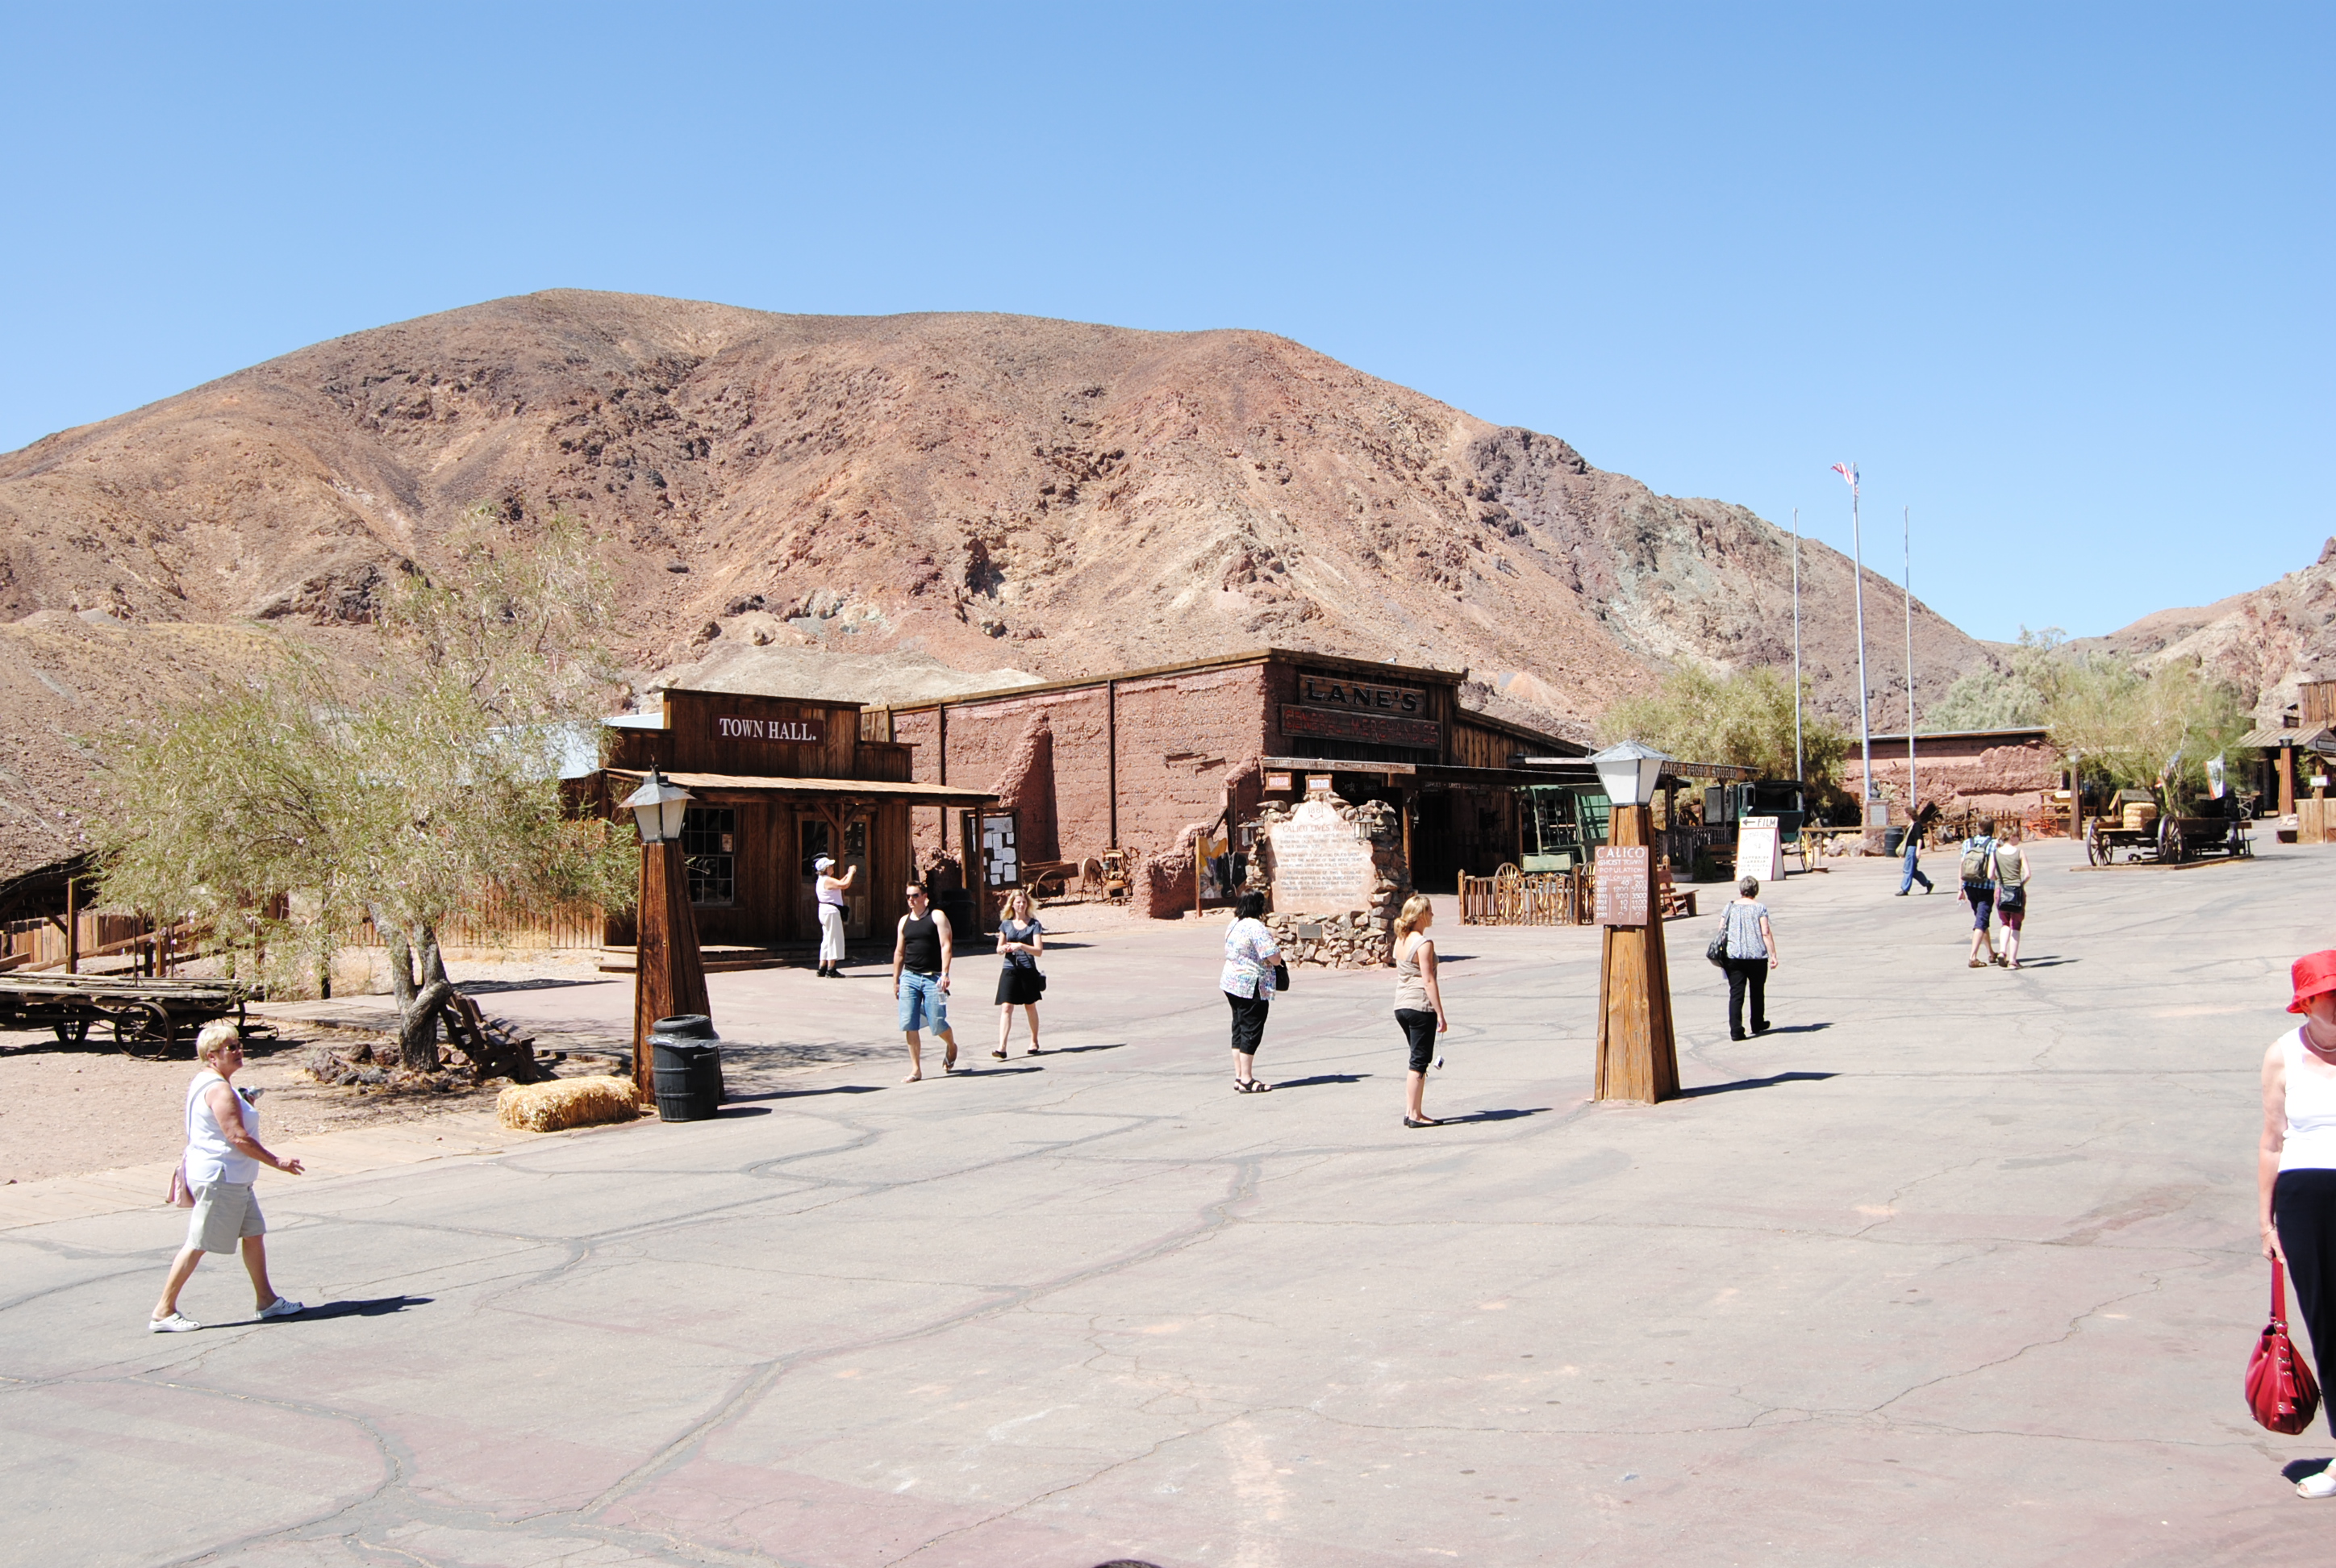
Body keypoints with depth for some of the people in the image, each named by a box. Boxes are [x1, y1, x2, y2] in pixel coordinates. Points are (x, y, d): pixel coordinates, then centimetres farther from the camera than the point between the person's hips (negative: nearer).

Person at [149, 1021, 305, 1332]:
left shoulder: (204, 1083, 13)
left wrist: (245, 1105, 13)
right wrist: (277, 1162, -17)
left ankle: (266, 1300, 20)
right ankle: (164, 1312, 4)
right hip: (219, 1177, -11)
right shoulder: (219, 1090, -19)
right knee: (197, 1244, -4)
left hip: (234, 1178, 11)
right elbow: (238, 1137, -24)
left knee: (254, 1233, 13)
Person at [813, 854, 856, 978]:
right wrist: (851, 873, -11)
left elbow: (840, 884, 23)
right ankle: (831, 969, -6)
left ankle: (822, 967, 17)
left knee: (827, 939, 15)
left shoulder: (821, 880, 15)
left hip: (824, 911, 10)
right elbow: (845, 885, -25)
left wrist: (848, 874, 20)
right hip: (831, 911, -10)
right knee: (834, 939, -6)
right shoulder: (828, 881, -16)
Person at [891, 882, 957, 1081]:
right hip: (909, 976, 4)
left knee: (937, 1023, -2)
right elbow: (899, 952, 18)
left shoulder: (937, 917, -1)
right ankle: (916, 1069, 5)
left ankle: (952, 1047, 30)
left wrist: (944, 973, -18)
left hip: (933, 977, -4)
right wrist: (895, 981, 15)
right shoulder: (904, 921, 13)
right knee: (909, 1025, -3)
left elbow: (946, 946, -8)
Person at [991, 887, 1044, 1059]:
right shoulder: (1006, 924, 8)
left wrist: (1021, 946, -23)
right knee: (1006, 1007, -10)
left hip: (1028, 971, -2)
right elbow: (999, 949, 15)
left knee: (1030, 1007, 13)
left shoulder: (1034, 924, -1)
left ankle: (1034, 1041, 32)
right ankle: (1002, 1047, -17)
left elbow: (1039, 950, -9)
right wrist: (1004, 949, -8)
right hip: (1009, 970, 2)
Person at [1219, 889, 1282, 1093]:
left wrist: (1268, 937, 15)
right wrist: (1276, 949, 2)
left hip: (1231, 982, 9)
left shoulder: (1235, 924, 10)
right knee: (1251, 1031, -3)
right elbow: (1274, 958, -20)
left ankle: (1239, 1077, 17)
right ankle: (1246, 1080, 0)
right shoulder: (1256, 927, -18)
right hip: (1251, 986, -9)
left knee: (1239, 1029, 13)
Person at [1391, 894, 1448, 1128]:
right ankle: (1415, 1115, 2)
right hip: (1421, 1007, -8)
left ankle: (1411, 1112, 17)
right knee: (1420, 1061, -1)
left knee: (1418, 1059, 17)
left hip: (1401, 1007, 8)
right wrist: (1440, 1014, -14)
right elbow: (1428, 981, -17)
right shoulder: (1424, 943, -15)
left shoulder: (1400, 941, 10)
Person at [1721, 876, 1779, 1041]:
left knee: (1736, 993, -1)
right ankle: (1758, 1025, 30)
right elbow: (1766, 933, -9)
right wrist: (1773, 955, -6)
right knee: (1757, 991, 17)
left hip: (1734, 956, 1)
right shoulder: (1760, 908, -2)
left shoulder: (1730, 907, 5)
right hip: (1757, 956, -1)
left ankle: (1735, 1030, -12)